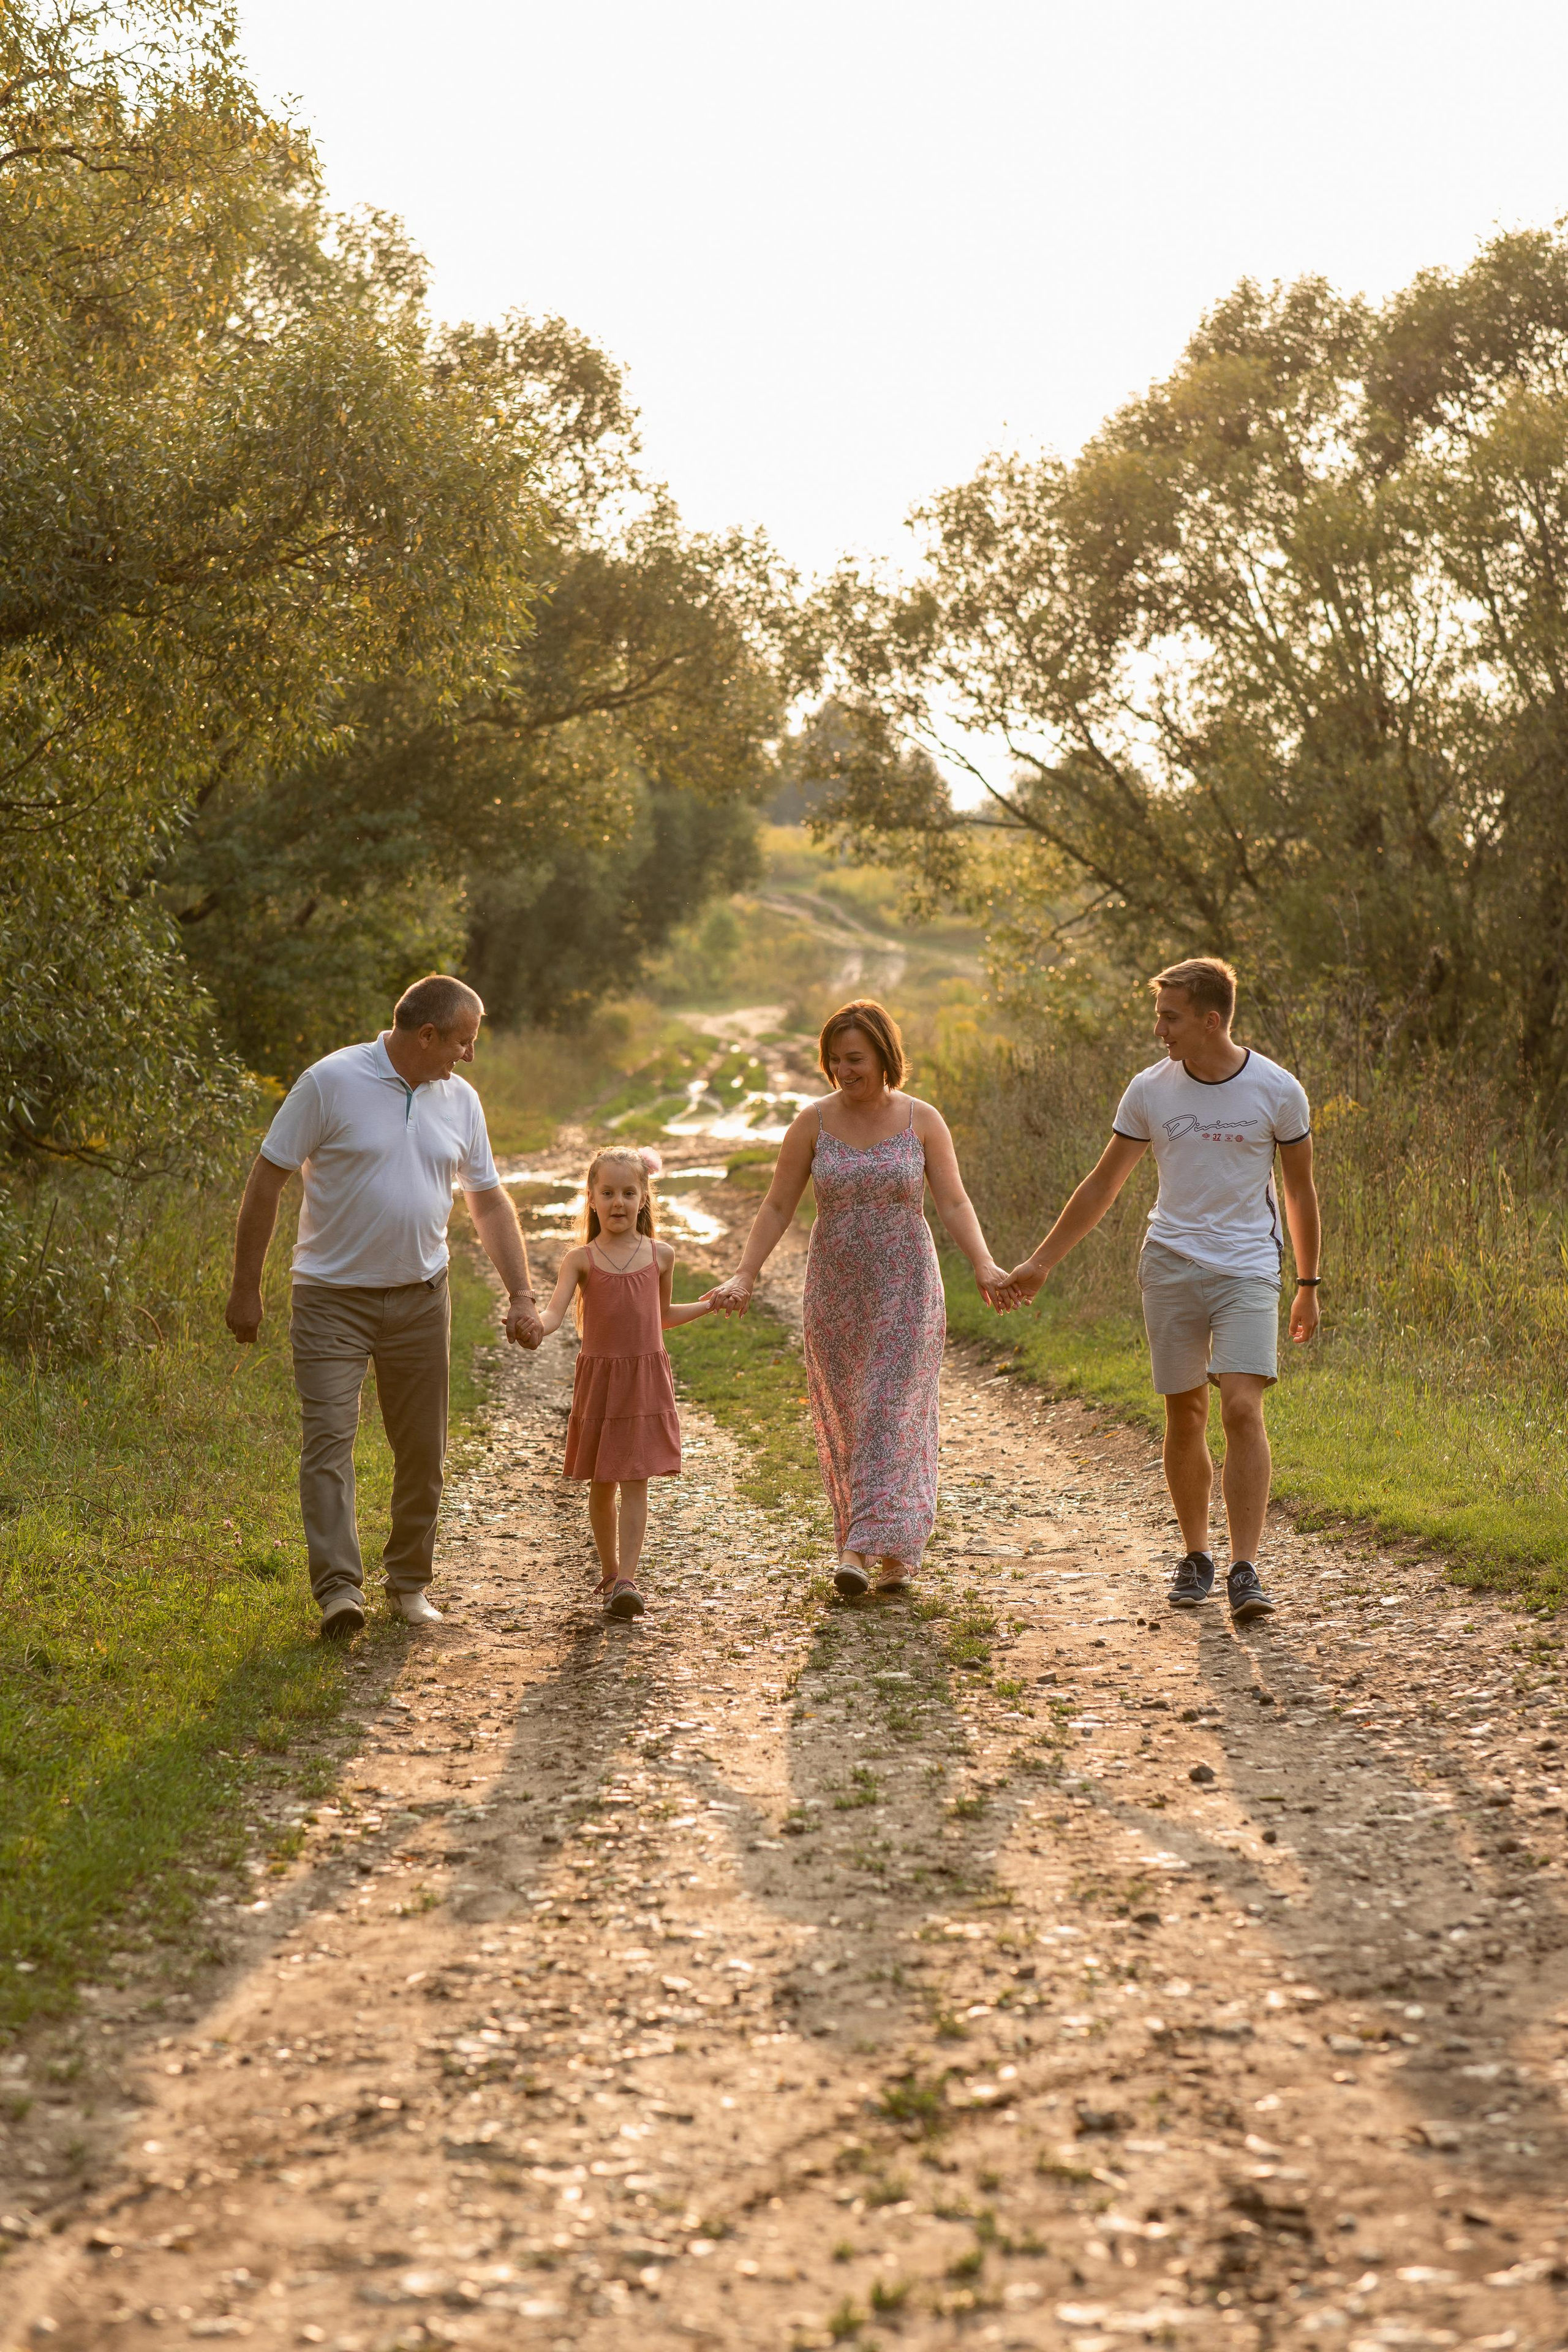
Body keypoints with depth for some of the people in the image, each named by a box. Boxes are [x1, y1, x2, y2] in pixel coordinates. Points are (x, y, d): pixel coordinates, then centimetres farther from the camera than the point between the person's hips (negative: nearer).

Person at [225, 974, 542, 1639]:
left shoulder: (460, 1100, 5)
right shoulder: (331, 1083, -12)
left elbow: (490, 1202, 13)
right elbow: (267, 1180, -8)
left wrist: (521, 1295, 6)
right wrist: (246, 1288, -8)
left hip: (420, 1298, 5)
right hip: (332, 1298, -5)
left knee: (423, 1449, 8)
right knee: (329, 1438, -14)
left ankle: (409, 1582, 21)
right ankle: (338, 1588, -17)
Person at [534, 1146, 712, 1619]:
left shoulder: (660, 1256, 6)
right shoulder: (581, 1259, -2)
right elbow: (555, 1313, -15)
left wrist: (708, 1305, 16)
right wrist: (533, 1326, -36)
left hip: (645, 1380, 0)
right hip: (598, 1380, 0)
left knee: (635, 1485, -7)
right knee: (601, 1485, 9)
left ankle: (626, 1581, -12)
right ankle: (609, 1572, 26)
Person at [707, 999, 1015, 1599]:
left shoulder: (922, 1121, -4)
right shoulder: (813, 1123, -1)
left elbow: (954, 1204, -6)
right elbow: (778, 1207, 1)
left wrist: (985, 1267, -21)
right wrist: (744, 1277, -8)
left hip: (905, 1289, -2)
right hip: (835, 1290, 3)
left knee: (891, 1413, -9)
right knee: (844, 1420, 7)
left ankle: (865, 1548, -12)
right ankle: (895, 1546, 20)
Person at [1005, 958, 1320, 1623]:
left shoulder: (1277, 1090, -4)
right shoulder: (1150, 1090, 1)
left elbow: (1300, 1190, 7)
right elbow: (1103, 1185, 9)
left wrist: (1308, 1285, 11)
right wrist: (1040, 1263, 9)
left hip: (1248, 1271, -2)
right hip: (1171, 1268, 2)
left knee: (1242, 1408, -15)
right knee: (1185, 1418, 5)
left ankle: (1244, 1573, -15)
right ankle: (1195, 1557, 20)